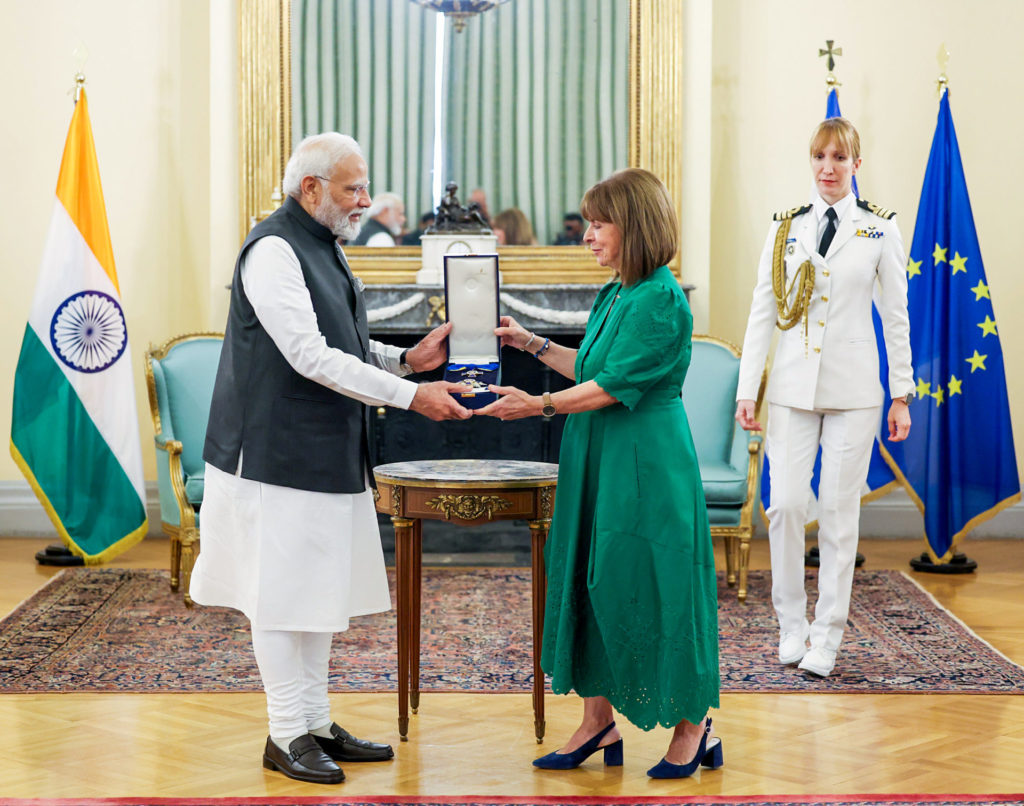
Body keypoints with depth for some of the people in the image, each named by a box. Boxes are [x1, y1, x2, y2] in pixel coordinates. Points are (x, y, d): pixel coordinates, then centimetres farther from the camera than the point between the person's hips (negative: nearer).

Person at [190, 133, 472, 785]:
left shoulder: (323, 248, 15)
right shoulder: (274, 251, -16)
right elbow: (312, 357, -22)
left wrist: (408, 359, 5)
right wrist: (411, 394, -21)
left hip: (328, 455, 10)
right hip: (279, 456, -10)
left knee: (320, 592, 14)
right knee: (283, 596, -1)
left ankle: (317, 724, 23)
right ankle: (288, 736, 8)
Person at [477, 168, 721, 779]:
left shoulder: (660, 299, -16)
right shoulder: (617, 294, 12)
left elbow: (615, 385, -20)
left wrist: (539, 405, -23)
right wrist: (531, 343, 18)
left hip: (646, 469, -9)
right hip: (599, 464, 9)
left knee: (650, 590, -2)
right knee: (590, 584, 10)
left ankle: (694, 726, 13)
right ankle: (599, 723, 18)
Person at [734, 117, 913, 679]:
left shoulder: (879, 230, 3)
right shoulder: (785, 230, 7)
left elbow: (896, 316, 5)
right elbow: (762, 313, 6)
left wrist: (901, 396, 2)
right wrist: (746, 391, 1)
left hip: (853, 390, -1)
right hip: (793, 387, 1)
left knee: (840, 510, 1)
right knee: (785, 504, -5)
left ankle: (827, 636, 10)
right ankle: (791, 623, 12)